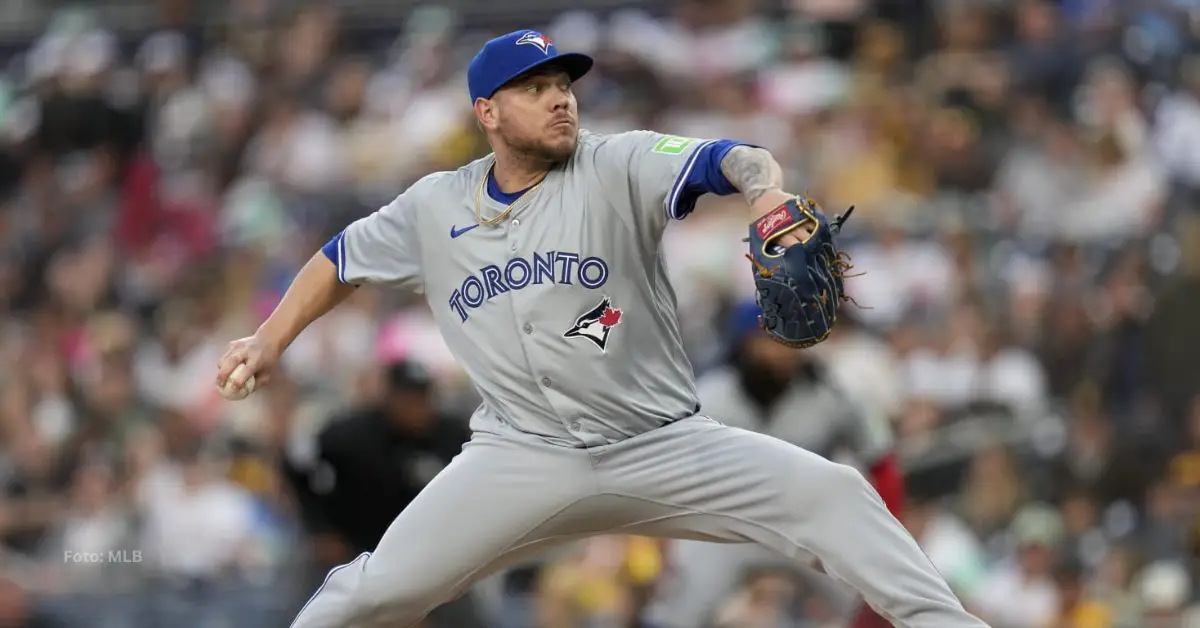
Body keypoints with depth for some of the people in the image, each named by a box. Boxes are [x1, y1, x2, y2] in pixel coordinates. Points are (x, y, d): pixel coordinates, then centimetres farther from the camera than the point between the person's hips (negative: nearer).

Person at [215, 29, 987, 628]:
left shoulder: (619, 167, -8)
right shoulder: (434, 208, 3)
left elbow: (725, 159, -26)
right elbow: (344, 259, 21)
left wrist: (765, 186, -49)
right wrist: (269, 342, 11)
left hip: (663, 444, -1)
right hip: (524, 459, 1)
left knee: (832, 494, -19)